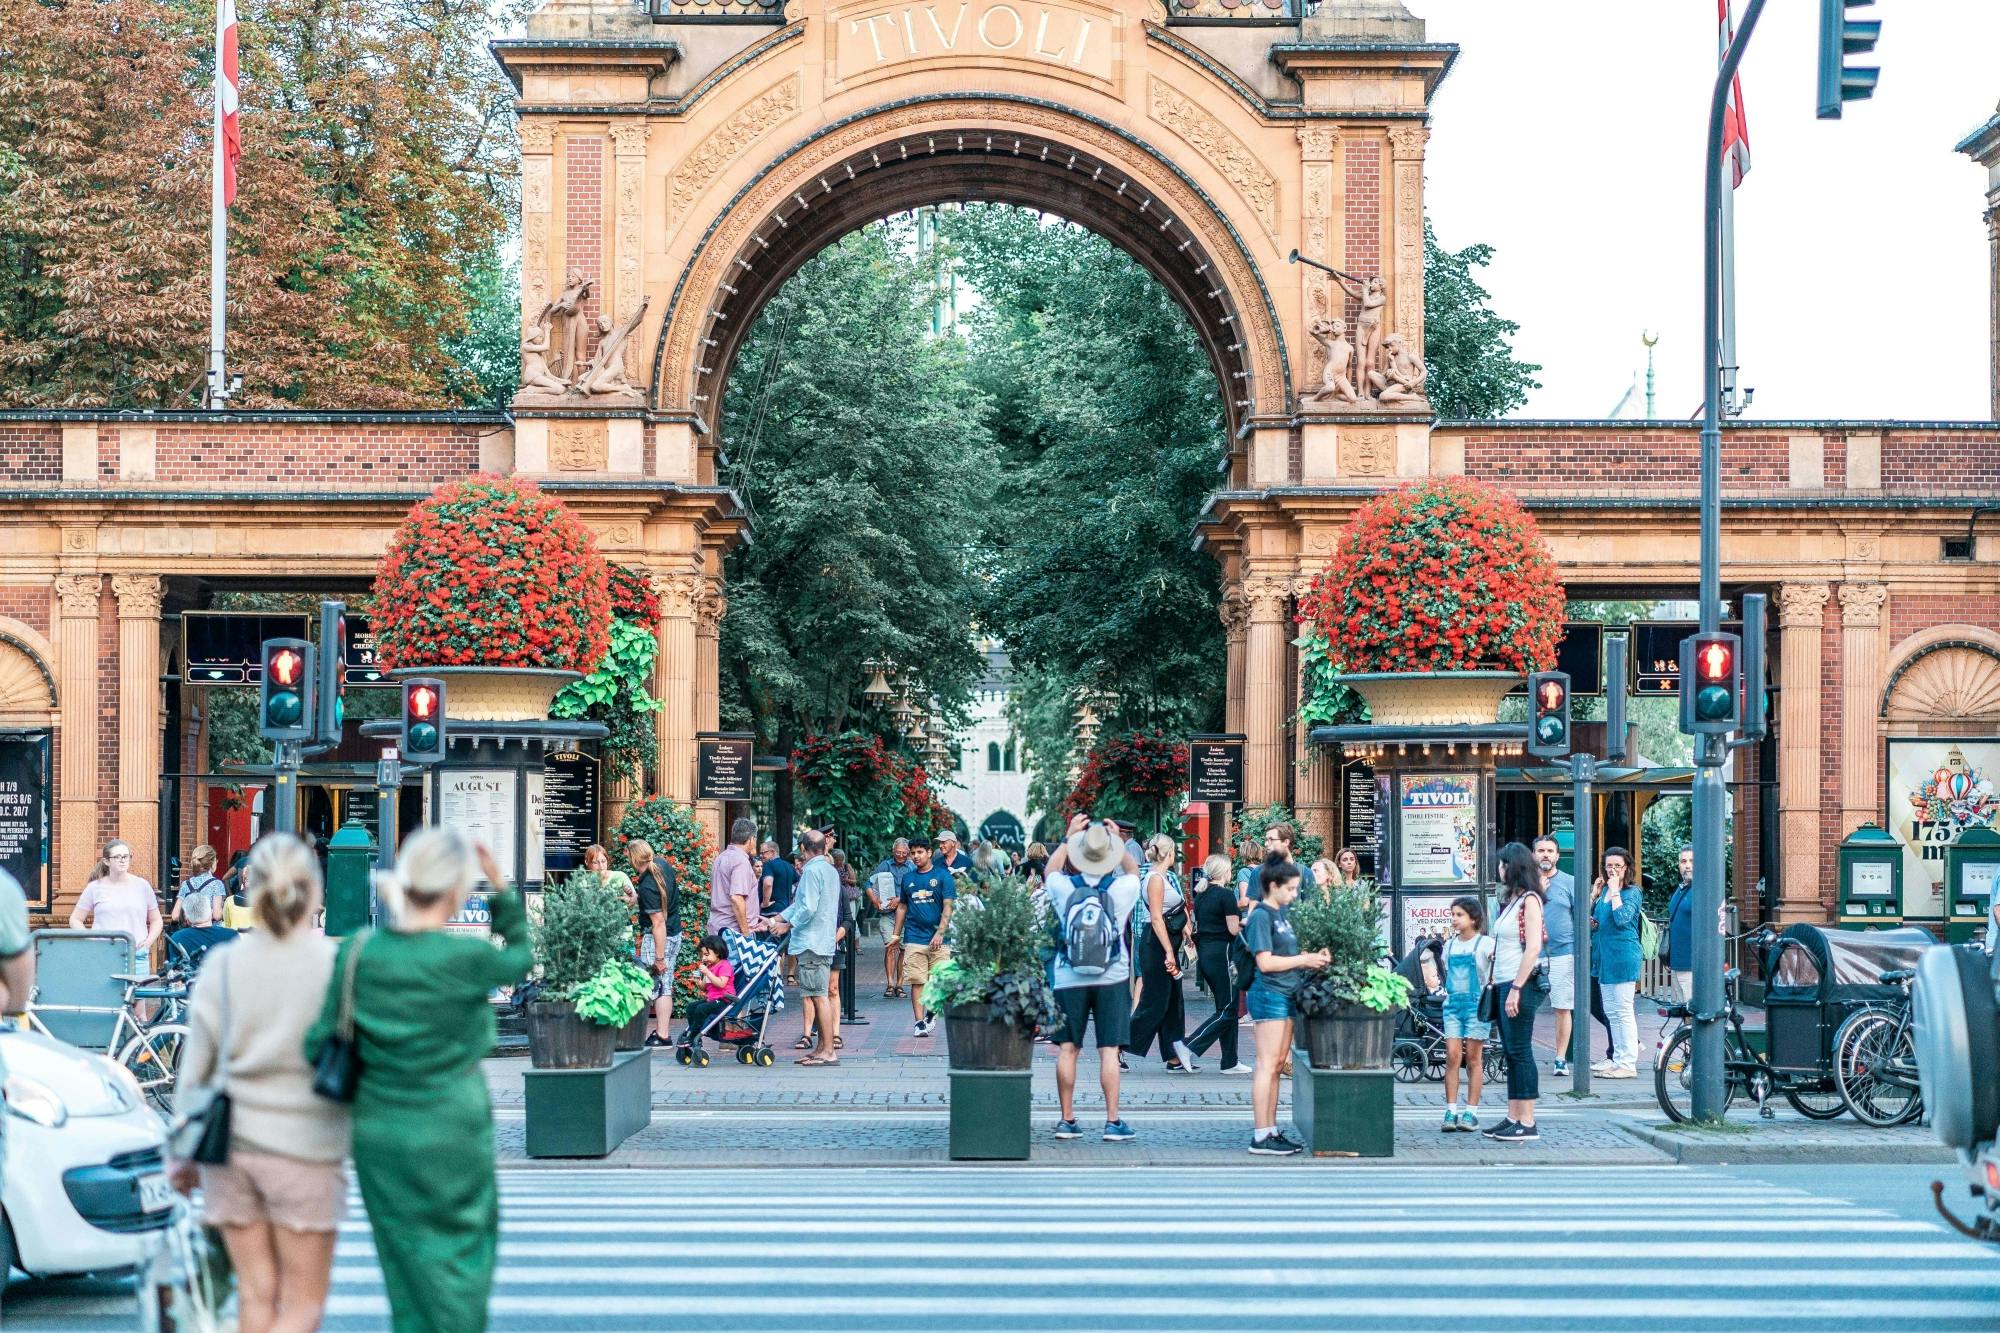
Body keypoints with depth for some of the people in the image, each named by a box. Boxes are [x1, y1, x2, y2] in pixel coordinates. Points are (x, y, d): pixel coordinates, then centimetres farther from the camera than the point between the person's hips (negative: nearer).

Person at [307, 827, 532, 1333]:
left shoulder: (356, 952, -7)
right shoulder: (467, 958, -18)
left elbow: (320, 1046, -5)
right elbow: (520, 959, 4)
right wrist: (502, 889, 3)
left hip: (378, 1133, 4)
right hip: (451, 1133, -3)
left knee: (409, 1262, 17)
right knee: (461, 1253, 16)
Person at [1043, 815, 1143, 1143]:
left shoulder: (1064, 888, -6)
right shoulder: (1122, 888, -8)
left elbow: (1051, 869, 18)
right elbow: (1134, 870, 17)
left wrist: (1070, 837, 22)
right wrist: (1118, 842, 21)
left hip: (1069, 980, 1)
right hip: (1112, 979, -1)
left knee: (1067, 1049, 8)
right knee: (1109, 1050, 1)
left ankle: (1067, 1119, 12)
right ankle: (1113, 1122, 1)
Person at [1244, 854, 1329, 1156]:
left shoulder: (1282, 913, 14)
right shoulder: (1261, 916, -13)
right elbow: (1265, 962, -18)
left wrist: (1313, 957, 3)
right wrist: (1304, 960, -13)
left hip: (1285, 995, 9)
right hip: (1269, 995, -9)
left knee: (1278, 1064, 12)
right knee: (1267, 1065, -7)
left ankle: (1271, 1131, 18)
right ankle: (1260, 1137, -4)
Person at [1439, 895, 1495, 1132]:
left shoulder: (1486, 943, -3)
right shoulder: (1449, 945, 14)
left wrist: (1492, 987, -21)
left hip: (1477, 1004, -4)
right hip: (1453, 1004, 4)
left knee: (1473, 1057, 0)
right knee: (1452, 1056, -3)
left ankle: (1471, 1113, 4)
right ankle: (1451, 1111, -2)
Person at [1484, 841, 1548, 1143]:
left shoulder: (1529, 900, -10)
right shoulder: (1512, 900, 18)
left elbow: (1532, 948, -18)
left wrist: (1516, 988, -22)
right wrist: (1497, 983, 13)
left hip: (1521, 983, -9)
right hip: (1505, 983, 9)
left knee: (1520, 1051, -8)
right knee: (1511, 1053, 10)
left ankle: (1527, 1124, -6)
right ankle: (1513, 1118, 15)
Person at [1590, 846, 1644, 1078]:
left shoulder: (1632, 892, -8)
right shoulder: (1604, 889, 13)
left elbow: (1622, 918, -22)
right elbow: (1592, 918, 19)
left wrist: (1614, 891, -16)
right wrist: (1594, 895, 4)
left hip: (1622, 956, -8)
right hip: (1604, 955, 8)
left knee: (1623, 1011, -6)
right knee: (1611, 1012, 13)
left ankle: (1629, 1064, -3)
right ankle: (1618, 1058, 22)